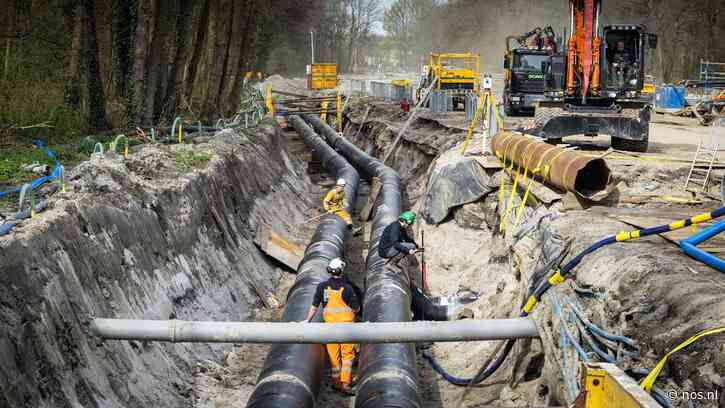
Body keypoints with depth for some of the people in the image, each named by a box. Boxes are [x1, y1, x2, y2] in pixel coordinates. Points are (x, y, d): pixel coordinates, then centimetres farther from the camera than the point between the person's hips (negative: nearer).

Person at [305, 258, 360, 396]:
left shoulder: (322, 286, -5)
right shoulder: (347, 287, -9)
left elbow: (314, 306, -4)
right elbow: (356, 308, -3)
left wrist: (308, 320, 6)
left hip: (330, 324, 2)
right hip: (346, 323, -2)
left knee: (333, 354, 13)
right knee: (347, 354, 6)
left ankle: (336, 382, 21)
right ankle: (345, 382, -2)